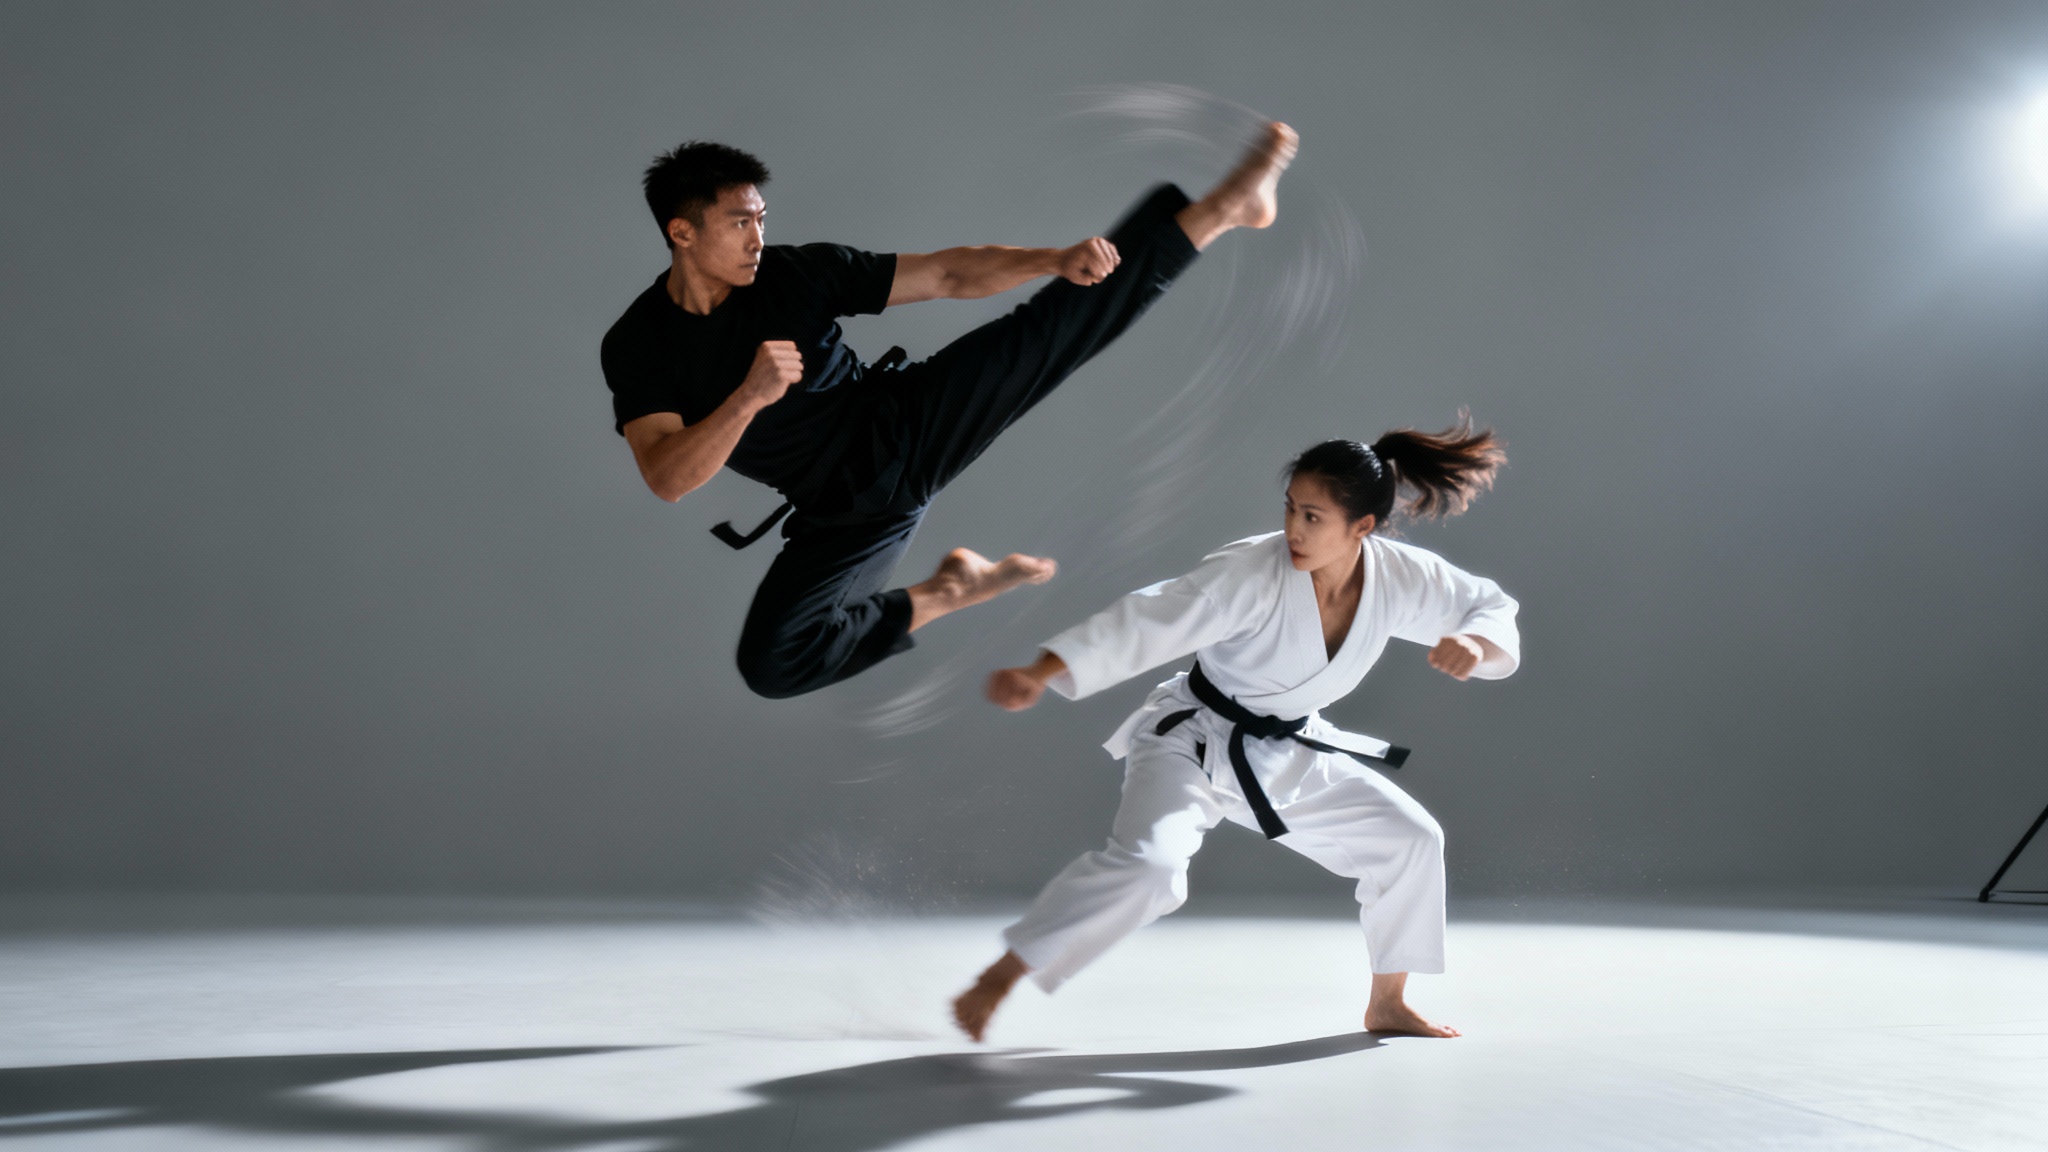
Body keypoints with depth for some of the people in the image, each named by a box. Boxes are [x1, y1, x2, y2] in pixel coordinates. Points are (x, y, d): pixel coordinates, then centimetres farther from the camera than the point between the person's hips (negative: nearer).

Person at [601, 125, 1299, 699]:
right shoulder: (637, 346, -8)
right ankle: (937, 598, 2)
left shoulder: (798, 272, -6)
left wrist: (1058, 258, -23)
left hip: (907, 425, 0)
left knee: (1048, 332, -21)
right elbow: (668, 479, -20)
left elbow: (947, 275, -7)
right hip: (844, 510, 1)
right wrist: (750, 396, -36)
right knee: (770, 663, -17)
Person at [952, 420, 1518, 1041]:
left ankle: (1387, 1003, 27)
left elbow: (1494, 609, 1)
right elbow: (1150, 621, -32)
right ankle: (993, 984, -18)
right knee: (1145, 864, -30)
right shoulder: (1252, 572, -27)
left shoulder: (1400, 576, -13)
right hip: (1192, 740, -6)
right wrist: (1037, 674, -40)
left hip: (1286, 755, 6)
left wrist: (1474, 644, -24)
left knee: (1410, 837, 6)